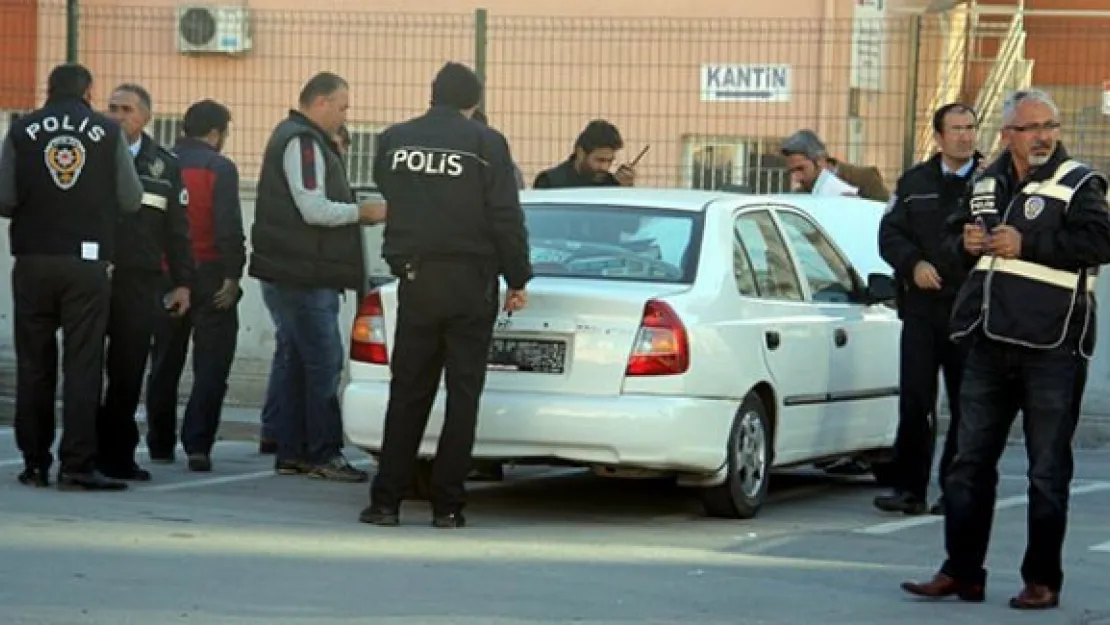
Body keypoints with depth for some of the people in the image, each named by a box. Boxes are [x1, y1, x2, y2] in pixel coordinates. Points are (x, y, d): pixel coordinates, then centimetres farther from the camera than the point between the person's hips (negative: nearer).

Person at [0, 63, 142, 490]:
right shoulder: (108, 133, 0)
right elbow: (131, 200, 0)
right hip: (88, 260, -1)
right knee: (82, 364, 0)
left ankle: (35, 464, 11)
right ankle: (77, 466, -7)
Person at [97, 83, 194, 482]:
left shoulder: (165, 166, 11)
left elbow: (177, 230, 12)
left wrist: (182, 282, 7)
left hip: (140, 284, 1)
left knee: (128, 372, -1)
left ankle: (118, 455, 4)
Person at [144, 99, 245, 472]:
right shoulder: (220, 168, -8)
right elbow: (229, 227, -16)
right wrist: (233, 276, -12)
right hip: (209, 275, -5)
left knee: (165, 364, 15)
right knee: (211, 366, -3)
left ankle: (160, 444, 20)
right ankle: (198, 445, -13)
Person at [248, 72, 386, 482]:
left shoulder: (302, 140, 21)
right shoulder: (303, 143, -13)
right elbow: (314, 209, -20)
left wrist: (356, 212, 14)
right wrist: (362, 212, -10)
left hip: (292, 274, 11)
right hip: (304, 276, -11)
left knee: (298, 362, 12)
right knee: (323, 362, -9)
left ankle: (291, 453, 14)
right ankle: (324, 455, -8)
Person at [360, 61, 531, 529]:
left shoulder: (394, 140, 4)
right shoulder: (485, 143, -7)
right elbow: (506, 219, -8)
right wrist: (517, 280, 0)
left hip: (415, 280, 3)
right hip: (470, 280, -3)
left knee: (407, 393, 8)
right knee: (462, 394, 3)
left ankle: (386, 500, 5)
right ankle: (447, 504, 0)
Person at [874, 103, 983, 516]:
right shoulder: (914, 183, 12)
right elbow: (890, 234, 9)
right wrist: (913, 264, -9)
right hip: (922, 307, 2)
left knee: (967, 404, 3)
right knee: (915, 400, 0)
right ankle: (909, 489, 5)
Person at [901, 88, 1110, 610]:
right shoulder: (986, 184, 15)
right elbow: (954, 243, 28)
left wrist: (1026, 244, -18)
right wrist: (966, 243, 4)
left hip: (1052, 351, -6)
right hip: (989, 346, 6)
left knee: (1048, 472, 2)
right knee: (970, 464, 9)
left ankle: (1042, 581, 10)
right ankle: (962, 572, 16)